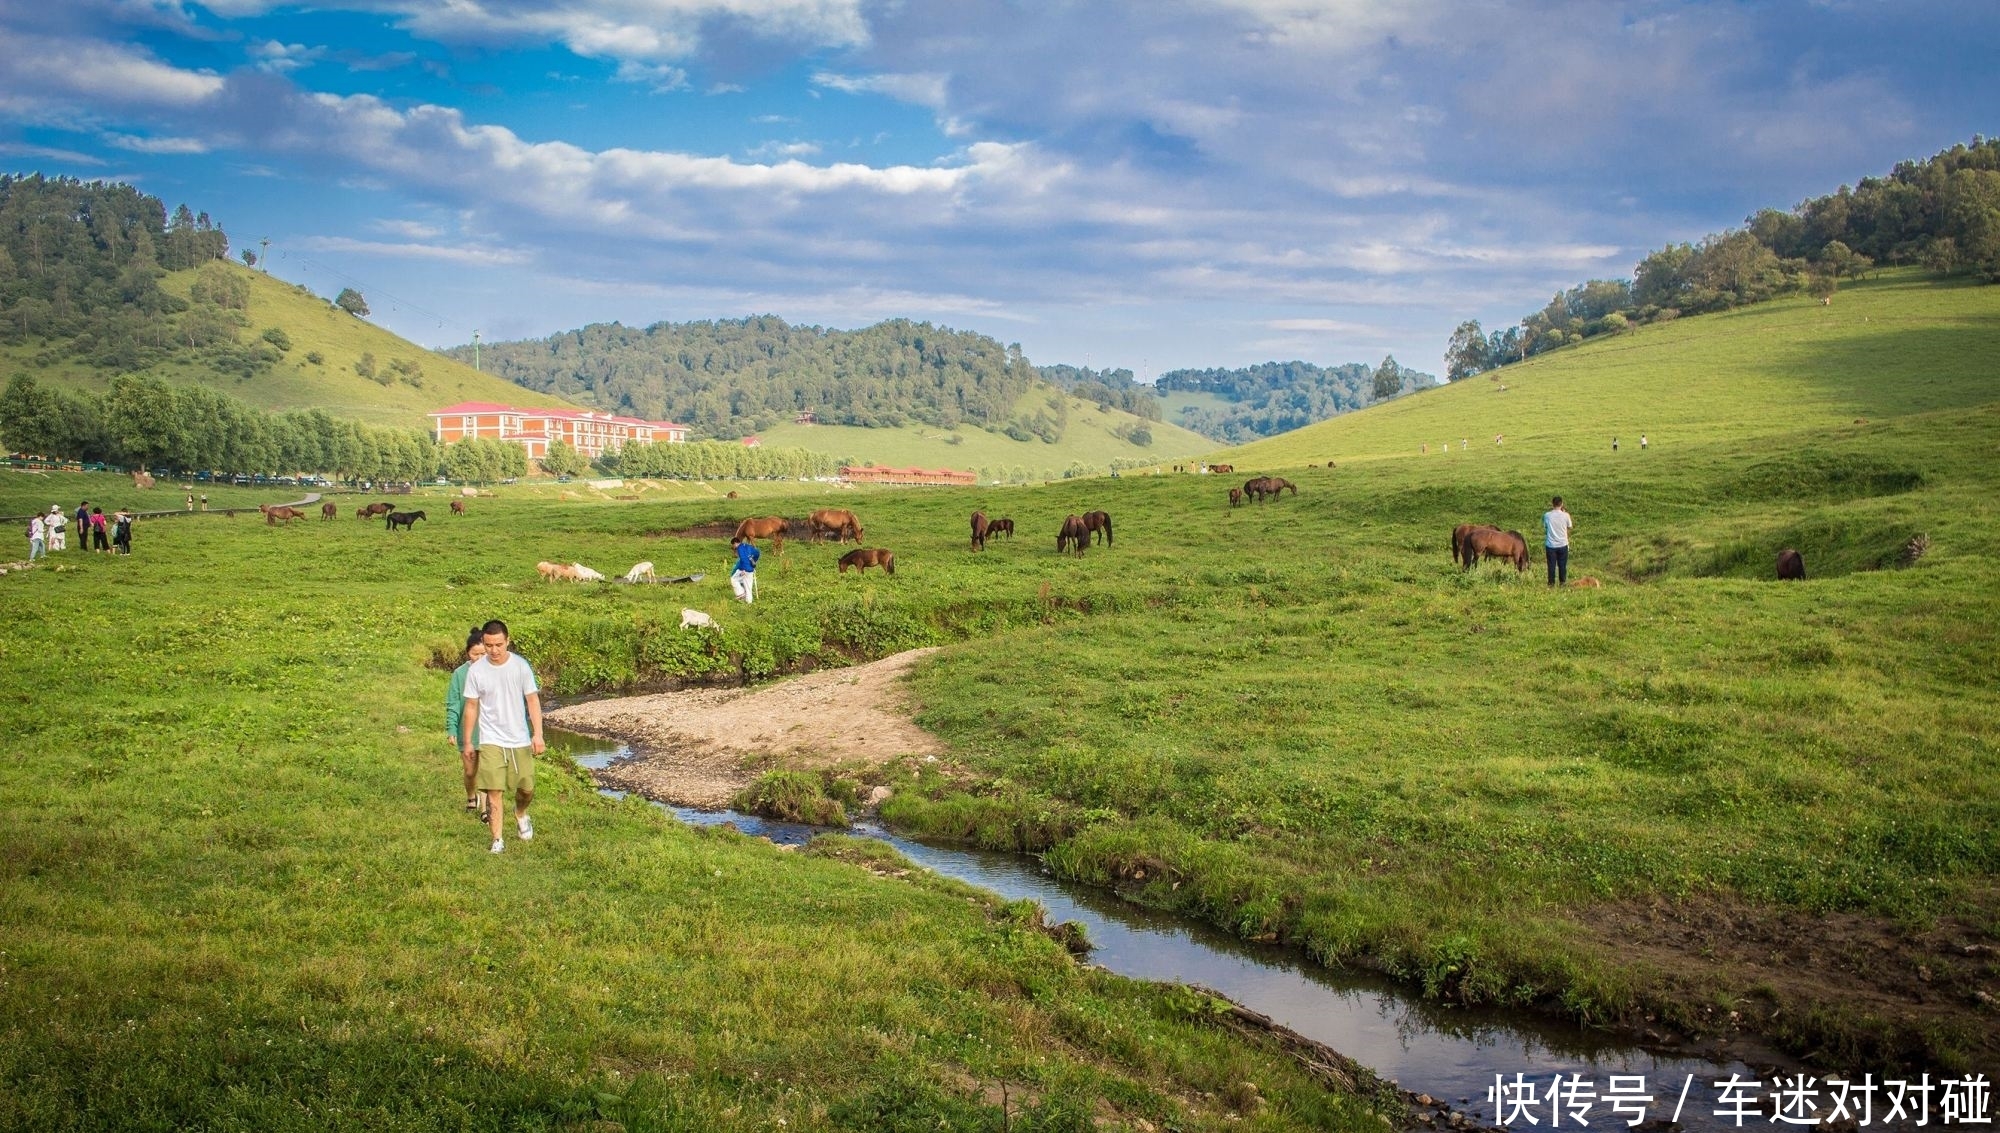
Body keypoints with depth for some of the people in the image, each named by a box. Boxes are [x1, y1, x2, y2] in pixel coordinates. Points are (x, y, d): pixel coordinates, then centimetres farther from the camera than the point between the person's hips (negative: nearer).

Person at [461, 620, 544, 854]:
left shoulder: (520, 665, -6)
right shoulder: (476, 671, -5)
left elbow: (533, 700, -2)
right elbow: (472, 706, 4)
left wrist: (538, 734, -9)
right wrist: (467, 741, 7)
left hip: (520, 740, 1)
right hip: (490, 741, -1)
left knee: (527, 788, 8)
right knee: (494, 791, -7)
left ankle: (521, 814, 41)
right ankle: (497, 840, 2)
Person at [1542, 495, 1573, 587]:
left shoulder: (1547, 515, -8)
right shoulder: (1565, 515, -8)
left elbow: (1544, 527, 2)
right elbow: (1569, 527, 7)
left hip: (1550, 545, 0)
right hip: (1563, 544, 0)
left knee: (1551, 565, 6)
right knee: (1562, 565, 12)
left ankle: (1551, 583, 9)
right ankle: (1562, 582, 18)